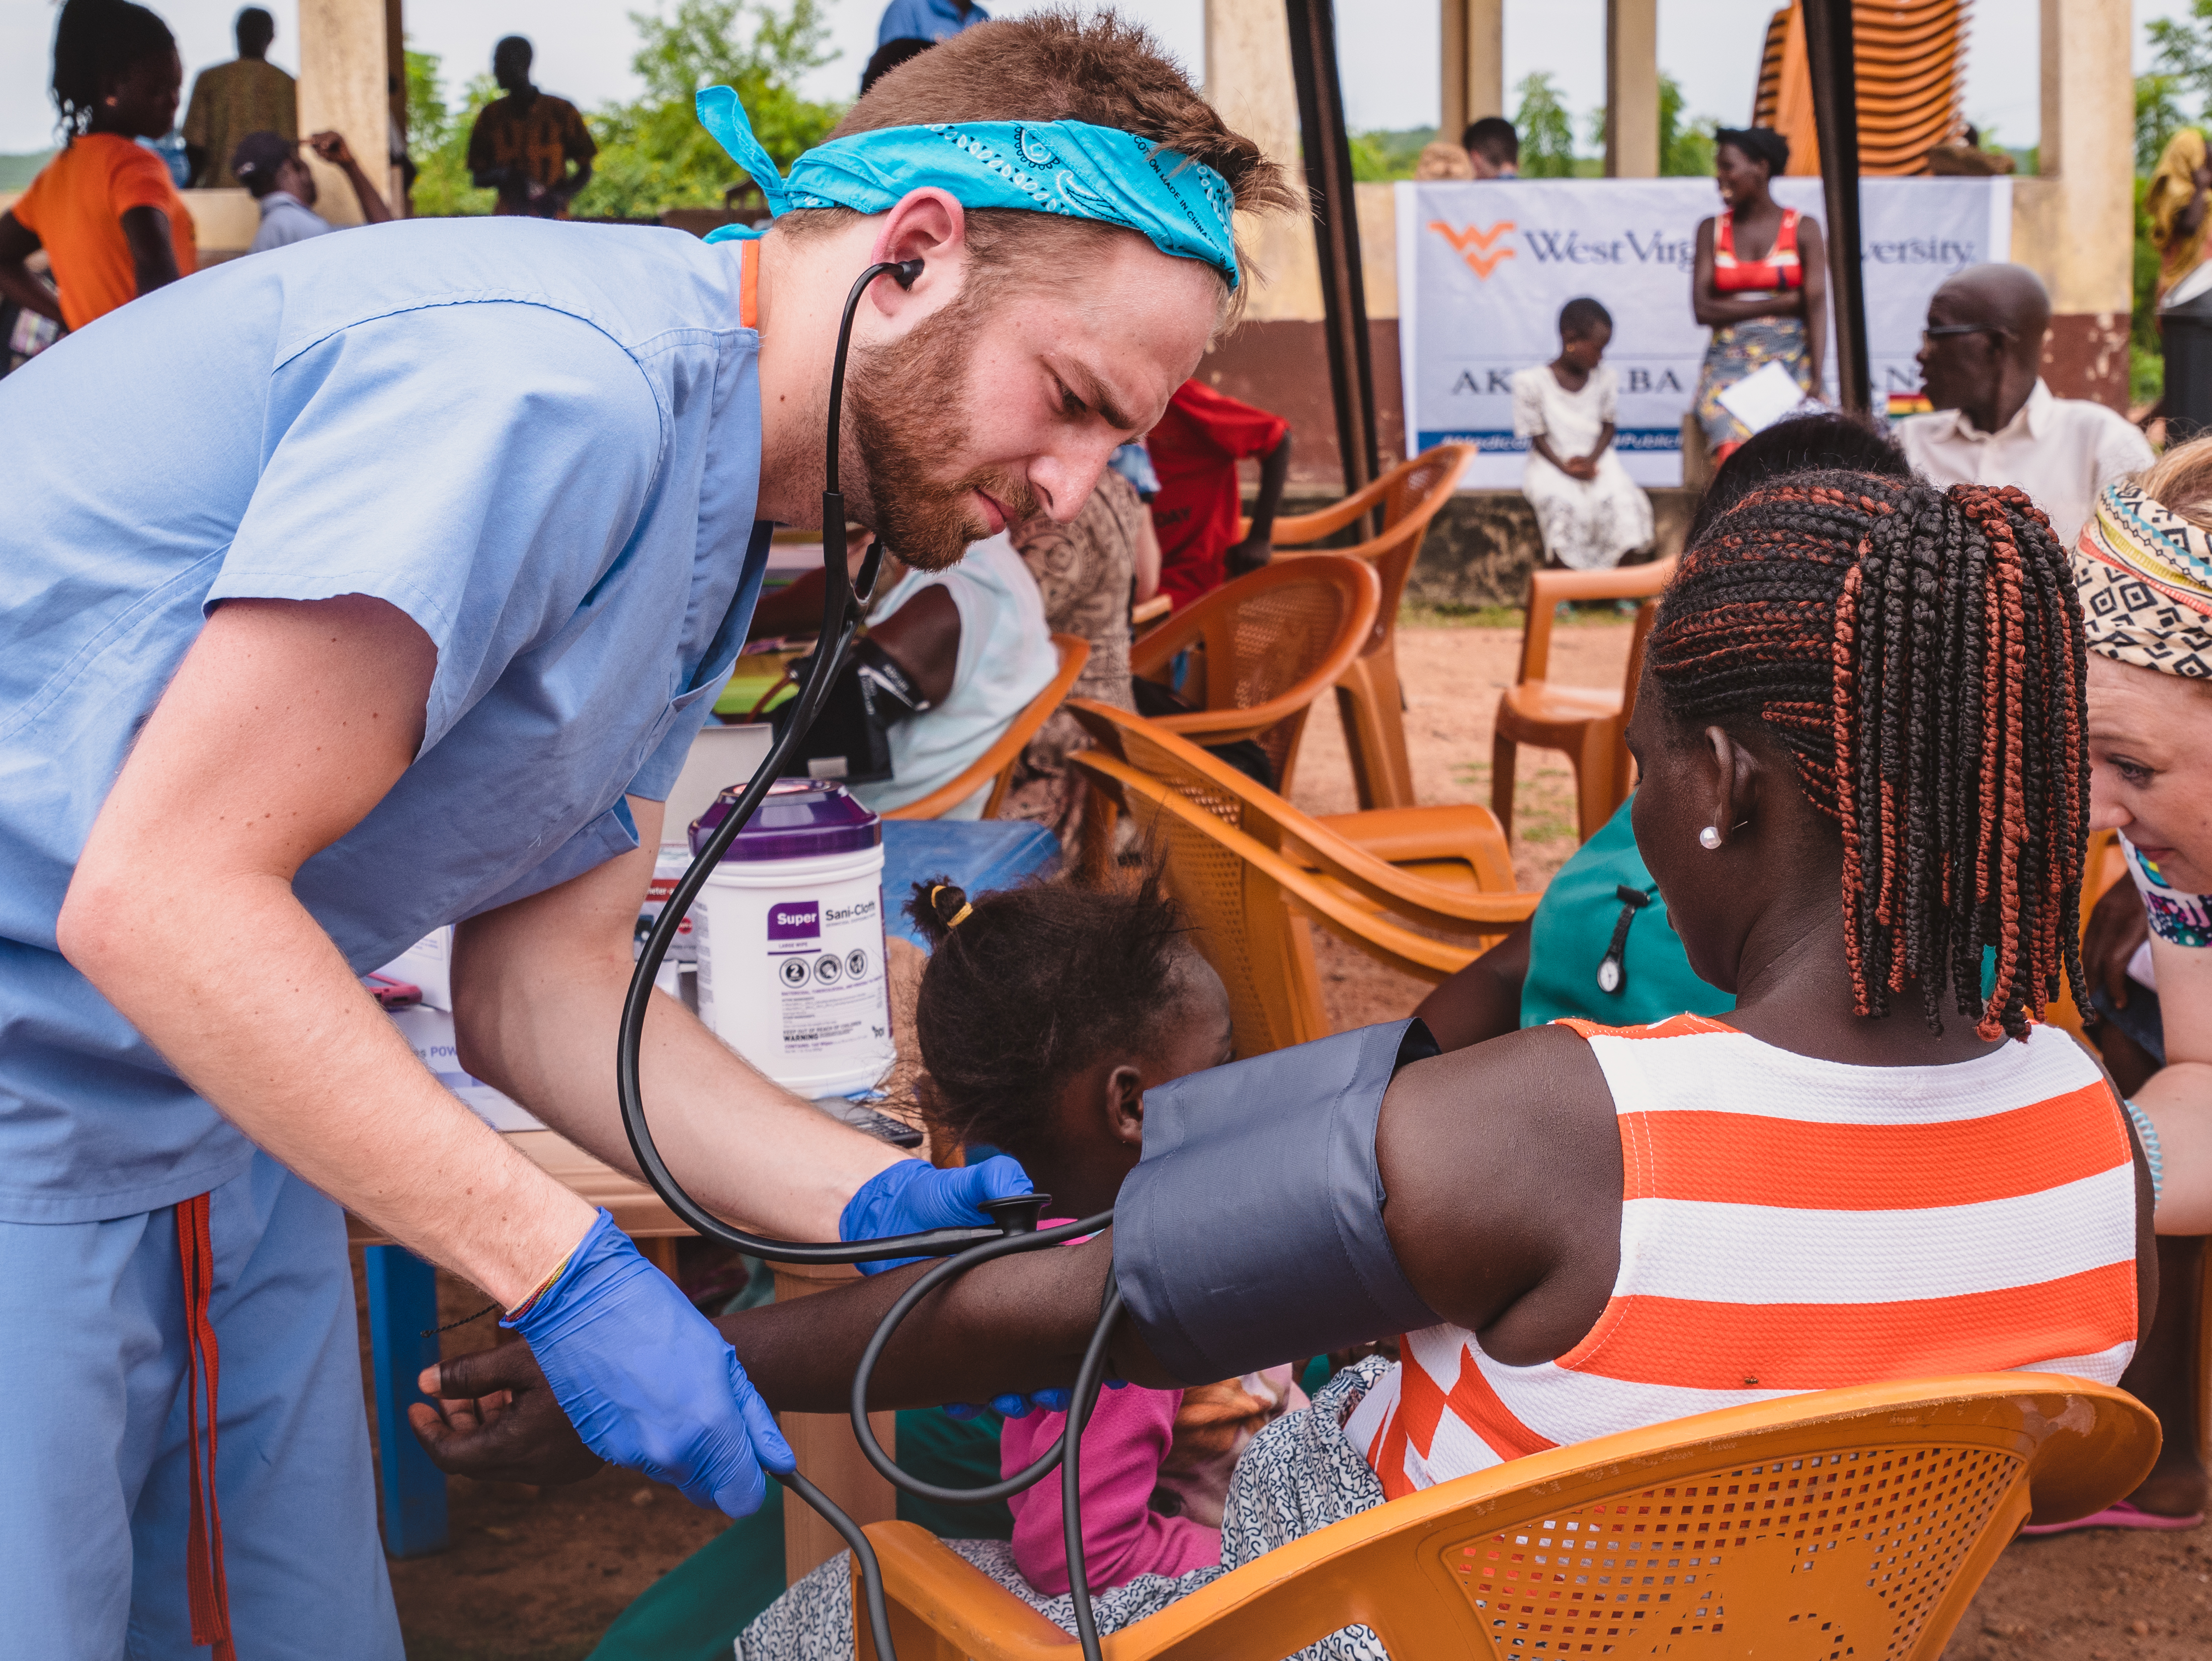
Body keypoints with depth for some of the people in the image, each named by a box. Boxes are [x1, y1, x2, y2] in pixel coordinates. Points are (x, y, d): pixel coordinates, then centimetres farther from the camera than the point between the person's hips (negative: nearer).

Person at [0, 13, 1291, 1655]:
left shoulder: (708, 531, 7)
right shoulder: (557, 373, -25)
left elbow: (537, 985, 7)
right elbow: (157, 896, -28)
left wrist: (880, 1204, -6)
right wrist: (573, 1274, -25)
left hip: (210, 1116, 9)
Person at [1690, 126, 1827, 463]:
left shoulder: (1803, 229, 8)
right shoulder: (1711, 230, 13)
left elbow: (1817, 305, -3)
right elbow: (1703, 309, 2)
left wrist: (1816, 379, -18)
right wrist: (1780, 303, -4)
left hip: (1790, 357, 0)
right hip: (1729, 358, 1)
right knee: (1735, 442, -32)